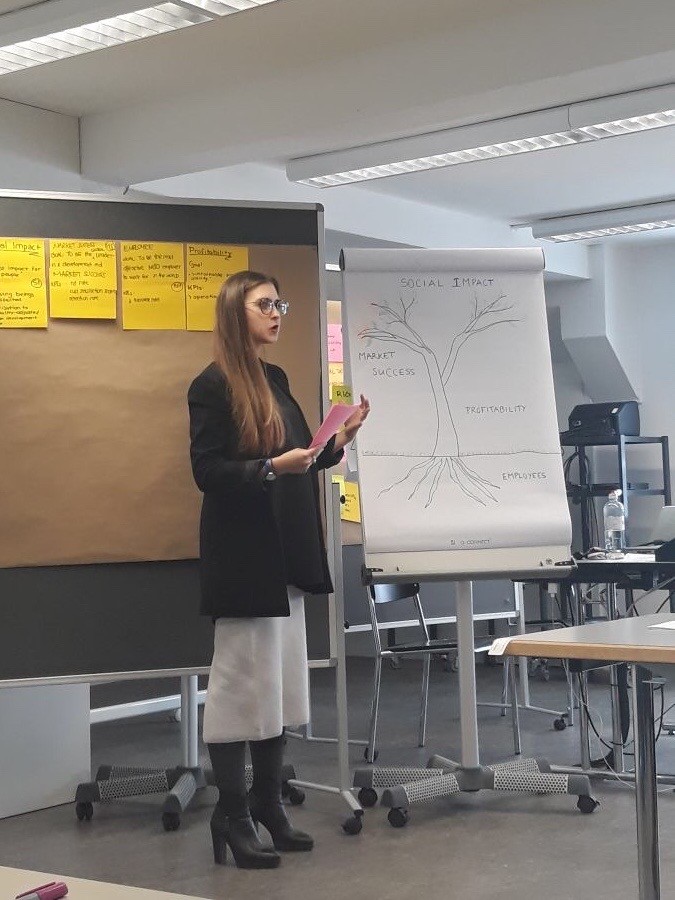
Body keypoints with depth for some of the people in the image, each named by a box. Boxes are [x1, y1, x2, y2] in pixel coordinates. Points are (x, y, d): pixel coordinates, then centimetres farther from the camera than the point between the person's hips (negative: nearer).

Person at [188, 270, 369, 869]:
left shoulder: (276, 380, 14)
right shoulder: (214, 385, -10)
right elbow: (207, 471, -15)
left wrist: (338, 441, 5)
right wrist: (271, 468, -25)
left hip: (286, 551, 8)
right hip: (242, 553, -8)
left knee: (280, 681, 11)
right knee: (241, 681, -2)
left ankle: (268, 804, 22)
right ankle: (232, 816, 8)